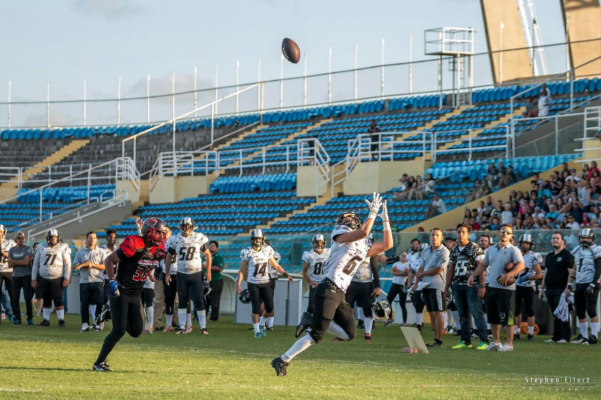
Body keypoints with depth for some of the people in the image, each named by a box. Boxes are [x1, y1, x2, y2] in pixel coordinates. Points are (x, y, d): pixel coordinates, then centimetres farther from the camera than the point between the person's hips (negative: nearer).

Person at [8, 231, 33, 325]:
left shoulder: (28, 249, -3)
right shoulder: (12, 250, 9)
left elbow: (26, 262, -14)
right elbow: (10, 265, 2)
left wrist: (15, 262, -3)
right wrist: (21, 262, -9)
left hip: (26, 276, -4)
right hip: (16, 276, 4)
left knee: (28, 298, -5)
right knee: (15, 298, 3)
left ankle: (30, 318, 1)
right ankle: (17, 318, 10)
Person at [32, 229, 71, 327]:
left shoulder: (63, 248, 0)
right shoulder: (41, 248, 7)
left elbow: (67, 264, -1)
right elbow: (35, 264, 11)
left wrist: (66, 279, -9)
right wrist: (33, 279, 8)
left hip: (57, 278, -3)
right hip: (43, 278, 3)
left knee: (57, 299, -6)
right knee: (46, 300, 7)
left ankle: (61, 319, 1)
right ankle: (46, 320, 13)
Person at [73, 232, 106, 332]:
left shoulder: (101, 252, 6)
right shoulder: (80, 252, 11)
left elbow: (105, 266, -3)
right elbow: (75, 266, 4)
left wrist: (93, 265, -13)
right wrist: (84, 264, -14)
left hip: (97, 281, -2)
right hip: (84, 281, 2)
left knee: (98, 303, -7)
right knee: (84, 304, 2)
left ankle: (97, 323, 0)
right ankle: (85, 324, 8)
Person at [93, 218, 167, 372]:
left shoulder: (158, 250, -1)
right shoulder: (133, 245, -22)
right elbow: (109, 260, -16)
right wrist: (112, 281, -24)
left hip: (135, 295, 7)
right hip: (121, 293, -7)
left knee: (136, 331, 5)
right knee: (119, 331, -13)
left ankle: (112, 315, 31)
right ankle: (99, 363, 0)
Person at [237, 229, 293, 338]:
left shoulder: (267, 250, 1)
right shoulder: (248, 252, -7)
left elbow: (275, 265, 11)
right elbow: (242, 270, -3)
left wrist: (286, 275, 5)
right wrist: (238, 284, -8)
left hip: (265, 283, 3)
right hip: (253, 284, -3)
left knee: (270, 308, -2)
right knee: (256, 308, -3)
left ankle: (262, 324, 25)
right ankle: (257, 330, 11)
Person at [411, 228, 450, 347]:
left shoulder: (444, 251, -5)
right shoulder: (425, 251, 16)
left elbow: (438, 270, -11)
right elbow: (421, 268, 16)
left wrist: (422, 273, -1)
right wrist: (416, 283, 5)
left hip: (436, 285, -7)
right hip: (426, 285, 7)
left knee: (437, 312, -9)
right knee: (431, 313, 7)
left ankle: (439, 341, -10)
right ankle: (436, 338, 9)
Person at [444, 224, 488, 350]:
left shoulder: (475, 248, -3)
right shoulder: (454, 250, 15)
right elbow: (450, 270, 19)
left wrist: (482, 286, -15)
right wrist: (446, 288, 16)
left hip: (471, 286, -6)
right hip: (457, 286, 6)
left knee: (477, 313, -10)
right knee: (462, 315, 9)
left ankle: (484, 341, -10)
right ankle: (465, 341, 14)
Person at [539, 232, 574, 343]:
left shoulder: (566, 255, -5)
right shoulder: (549, 256, 19)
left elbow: (571, 273, -10)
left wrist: (567, 288, -18)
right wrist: (542, 288, 17)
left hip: (561, 289, -7)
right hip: (549, 289, 7)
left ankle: (565, 336, -5)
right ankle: (556, 336, 12)